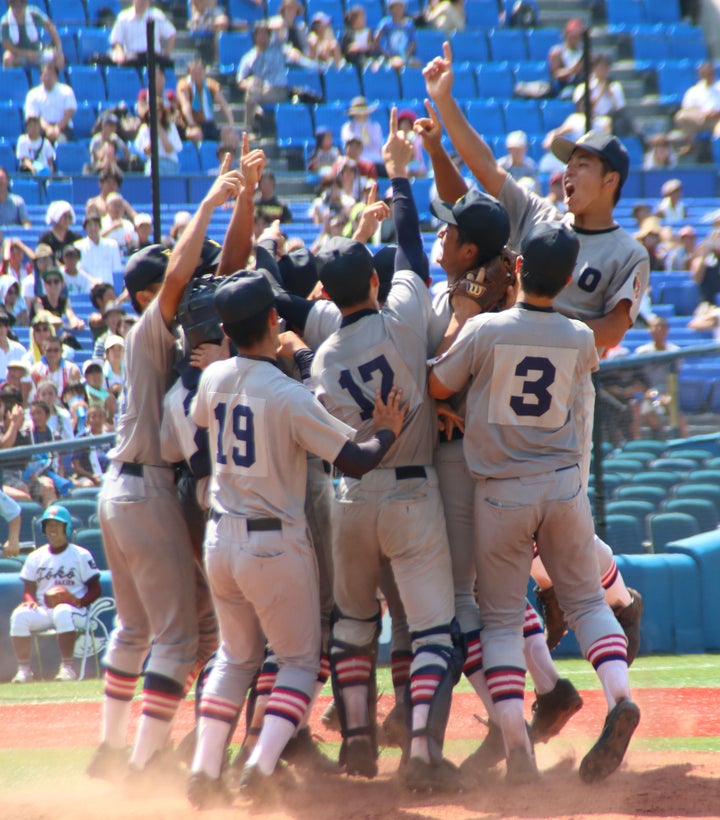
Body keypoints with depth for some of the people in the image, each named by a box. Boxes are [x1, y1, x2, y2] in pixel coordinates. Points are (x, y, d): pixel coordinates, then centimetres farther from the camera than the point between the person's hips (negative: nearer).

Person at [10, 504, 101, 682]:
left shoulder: (81, 555, 2)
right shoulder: (36, 557, 13)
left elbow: (95, 590, 0)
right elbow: (29, 589, 12)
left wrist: (78, 601, -18)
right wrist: (30, 600, -13)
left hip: (75, 611, -4)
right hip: (43, 612, 4)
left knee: (62, 612, -39)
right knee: (19, 614, -27)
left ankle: (67, 667, -38)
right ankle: (23, 669, -25)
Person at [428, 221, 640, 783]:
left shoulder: (485, 331, -12)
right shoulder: (581, 340, -2)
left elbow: (437, 386, 0)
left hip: (501, 494, -2)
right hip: (564, 484, 2)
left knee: (501, 618, 6)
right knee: (586, 600, 16)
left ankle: (516, 742, -6)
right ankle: (619, 695, -11)